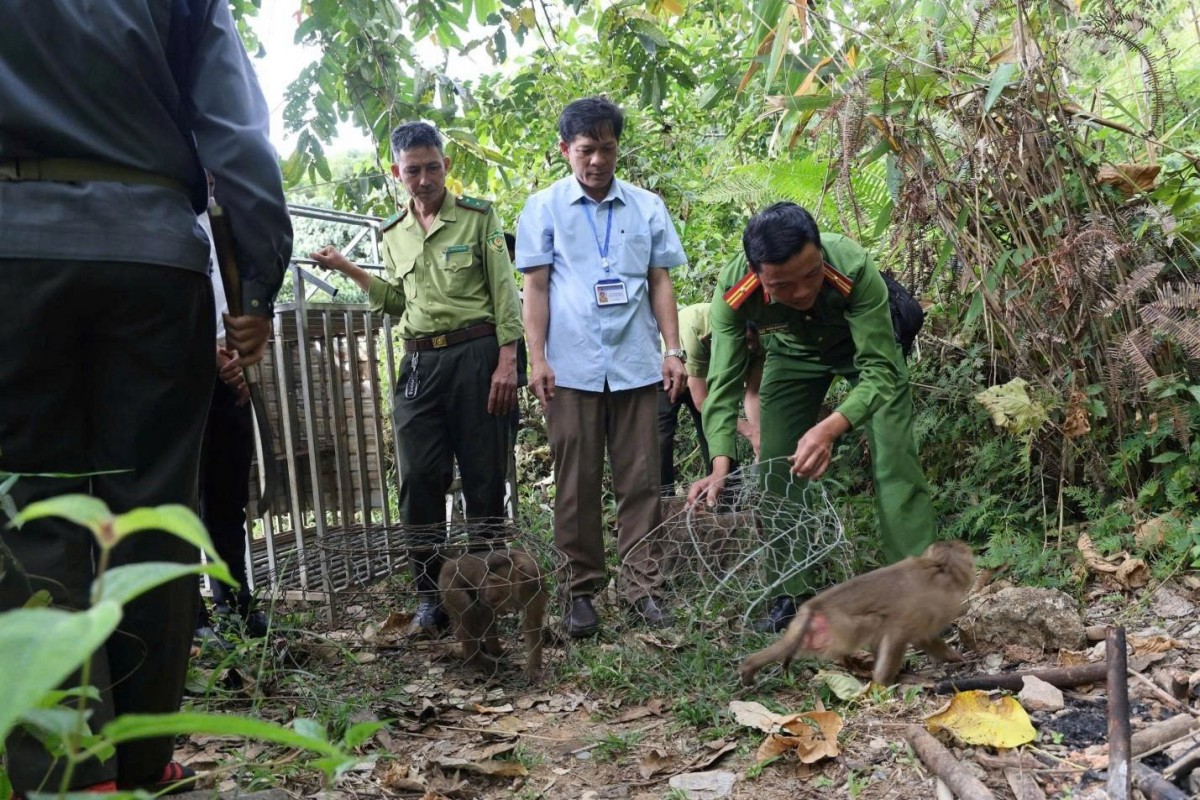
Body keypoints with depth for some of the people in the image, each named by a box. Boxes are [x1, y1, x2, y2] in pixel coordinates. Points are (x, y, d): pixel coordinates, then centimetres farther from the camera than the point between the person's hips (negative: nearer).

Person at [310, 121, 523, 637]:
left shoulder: (478, 217, 2)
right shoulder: (393, 234, 15)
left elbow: (504, 293, -2)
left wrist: (506, 361, -11)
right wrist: (349, 270, 10)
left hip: (476, 353, -4)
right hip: (419, 362, 4)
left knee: (484, 474, 1)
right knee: (419, 478, 0)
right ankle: (429, 597, 10)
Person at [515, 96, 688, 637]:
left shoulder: (647, 207, 10)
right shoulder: (544, 208, 6)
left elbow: (660, 283, 11)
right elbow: (535, 288, 4)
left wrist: (674, 350, 4)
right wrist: (537, 358, -4)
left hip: (636, 364, 1)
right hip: (572, 367, -1)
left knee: (640, 481, 4)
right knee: (577, 485, 5)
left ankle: (643, 586, 12)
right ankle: (582, 589, 15)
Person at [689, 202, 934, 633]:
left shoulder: (854, 268, -42)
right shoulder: (733, 291, -36)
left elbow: (879, 370, -38)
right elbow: (723, 383, -30)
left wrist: (831, 427, -55)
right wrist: (721, 464, -44)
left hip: (866, 344, -2)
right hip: (793, 354, 2)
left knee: (895, 462, -14)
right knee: (776, 471, -1)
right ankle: (790, 596, 13)